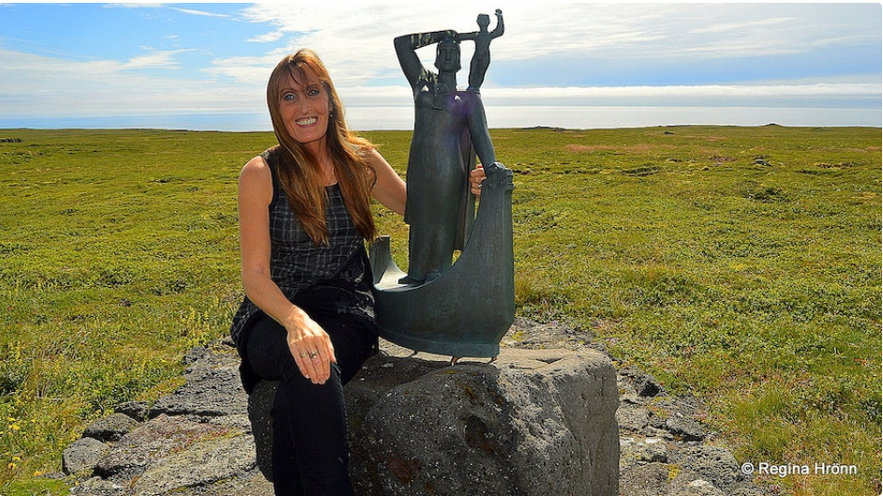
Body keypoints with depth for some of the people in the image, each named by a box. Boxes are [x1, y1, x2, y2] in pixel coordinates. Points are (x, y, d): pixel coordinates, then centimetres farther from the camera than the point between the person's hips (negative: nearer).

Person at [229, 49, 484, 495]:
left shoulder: (360, 161, 5)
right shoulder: (261, 174, -4)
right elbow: (254, 275, -9)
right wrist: (296, 320, -30)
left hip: (346, 313, 1)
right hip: (274, 316, -1)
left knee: (295, 402, -32)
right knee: (311, 371, -37)